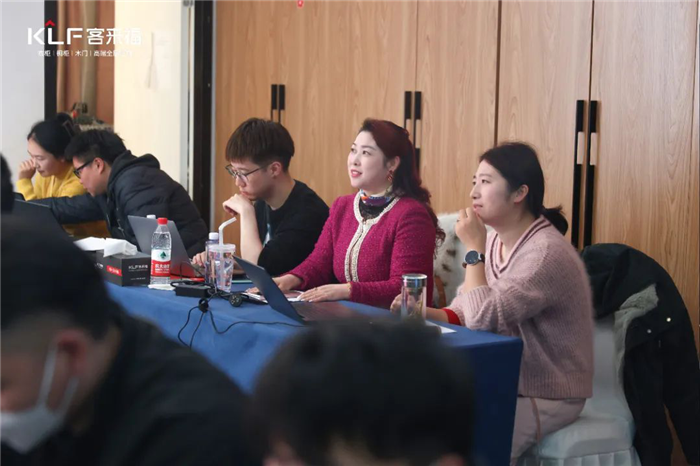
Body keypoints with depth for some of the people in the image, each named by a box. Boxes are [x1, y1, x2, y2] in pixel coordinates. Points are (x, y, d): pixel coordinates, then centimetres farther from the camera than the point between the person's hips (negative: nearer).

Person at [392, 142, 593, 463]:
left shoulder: (547, 253, -23)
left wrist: (474, 249, -19)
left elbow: (483, 319, -28)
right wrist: (423, 312, -13)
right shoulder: (494, 241, 5)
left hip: (548, 397, -7)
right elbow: (465, 313, 6)